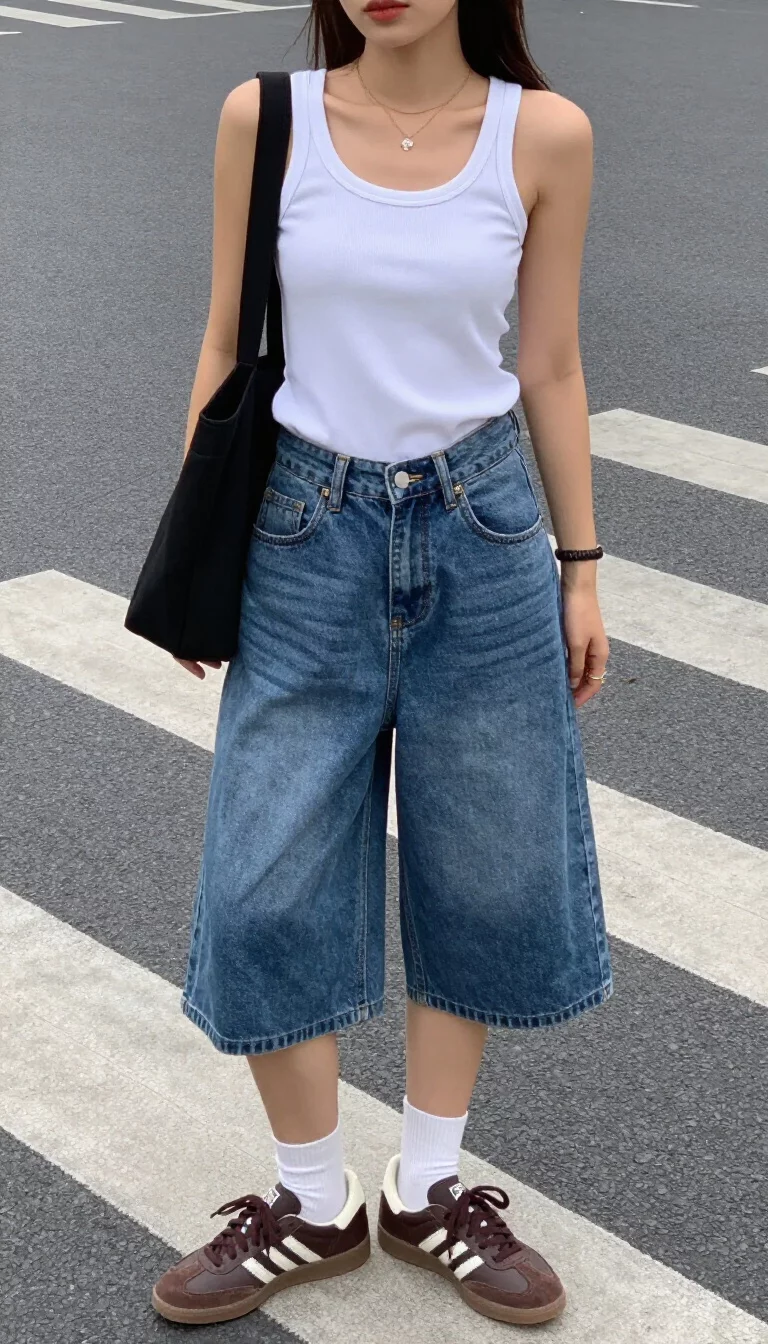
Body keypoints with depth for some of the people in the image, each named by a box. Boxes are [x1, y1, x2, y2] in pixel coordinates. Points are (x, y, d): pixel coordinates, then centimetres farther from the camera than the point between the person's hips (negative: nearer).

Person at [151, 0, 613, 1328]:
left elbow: (551, 368, 3)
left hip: (483, 534, 1)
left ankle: (428, 1190, 30)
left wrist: (581, 568, 6)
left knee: (484, 875, 9)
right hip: (307, 534, 0)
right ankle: (315, 1204, 23)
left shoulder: (544, 134, -5)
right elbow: (226, 345, 3)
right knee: (268, 889, 2)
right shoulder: (265, 119, -5)